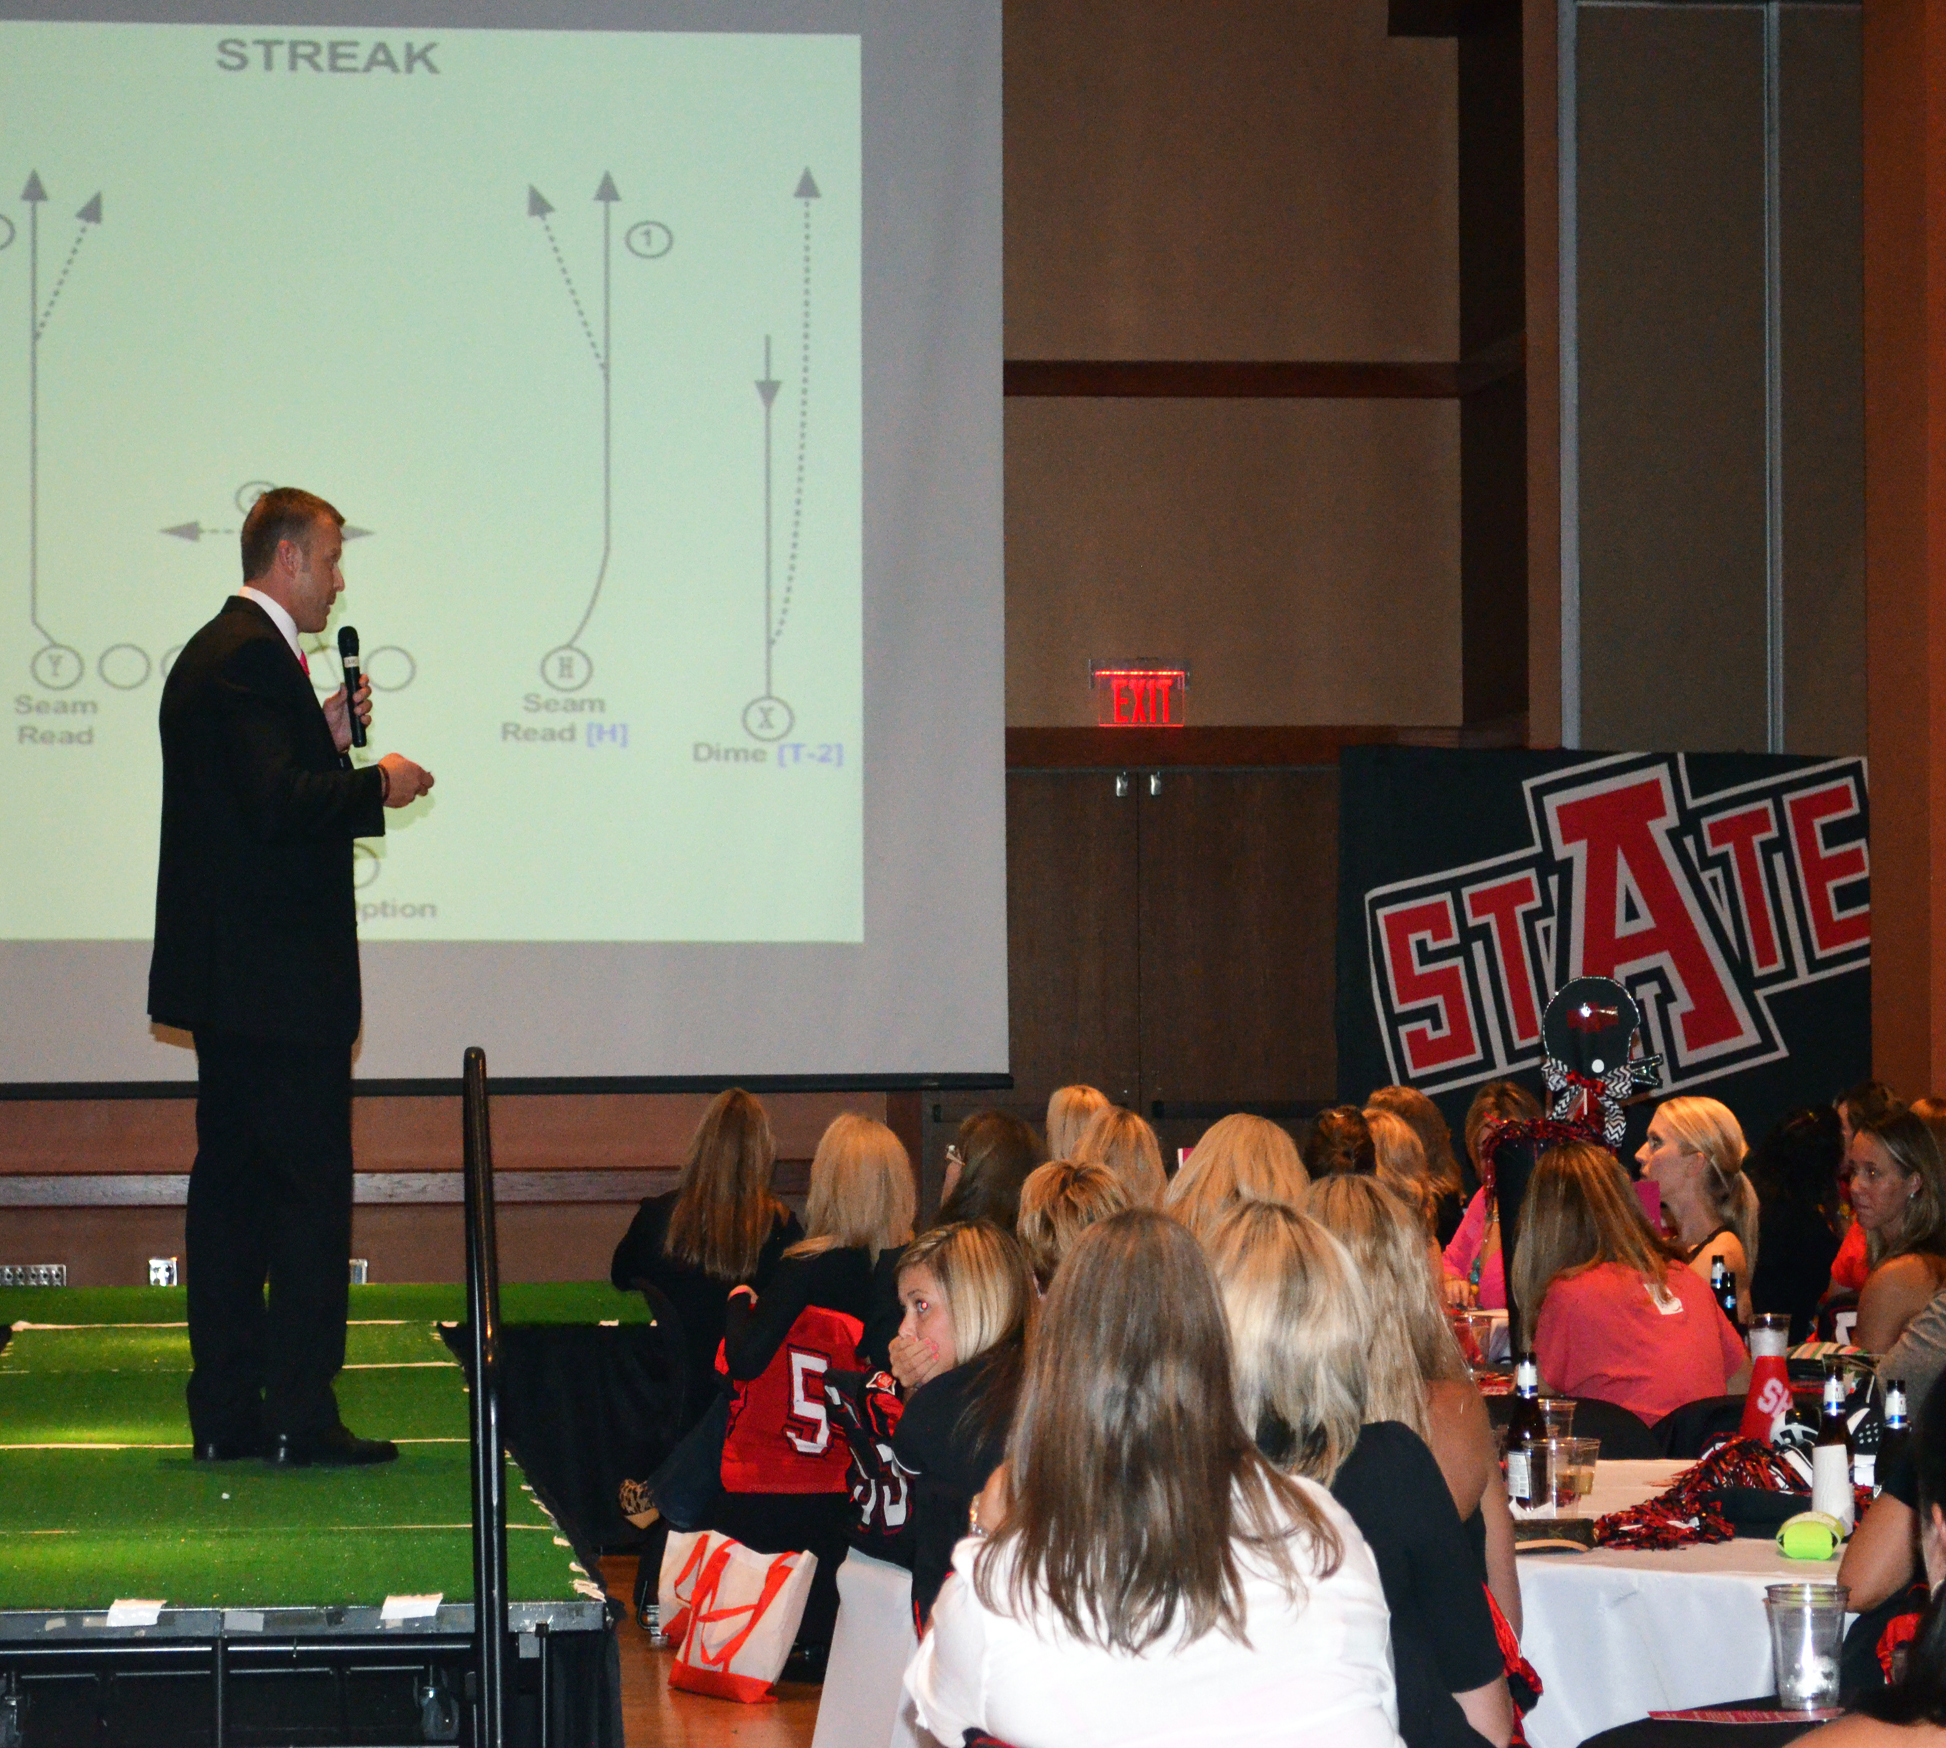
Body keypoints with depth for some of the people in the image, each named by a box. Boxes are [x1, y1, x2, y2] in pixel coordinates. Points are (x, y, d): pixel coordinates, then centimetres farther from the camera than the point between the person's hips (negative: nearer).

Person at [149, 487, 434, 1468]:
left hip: (228, 980, 11)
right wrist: (375, 785, -11)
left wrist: (328, 738, 11)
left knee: (231, 1183, 10)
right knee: (311, 1188, -7)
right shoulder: (253, 657, -15)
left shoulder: (209, 653, 18)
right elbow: (276, 802, -24)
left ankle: (226, 1414, 13)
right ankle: (300, 1416, -6)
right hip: (279, 978, -11)